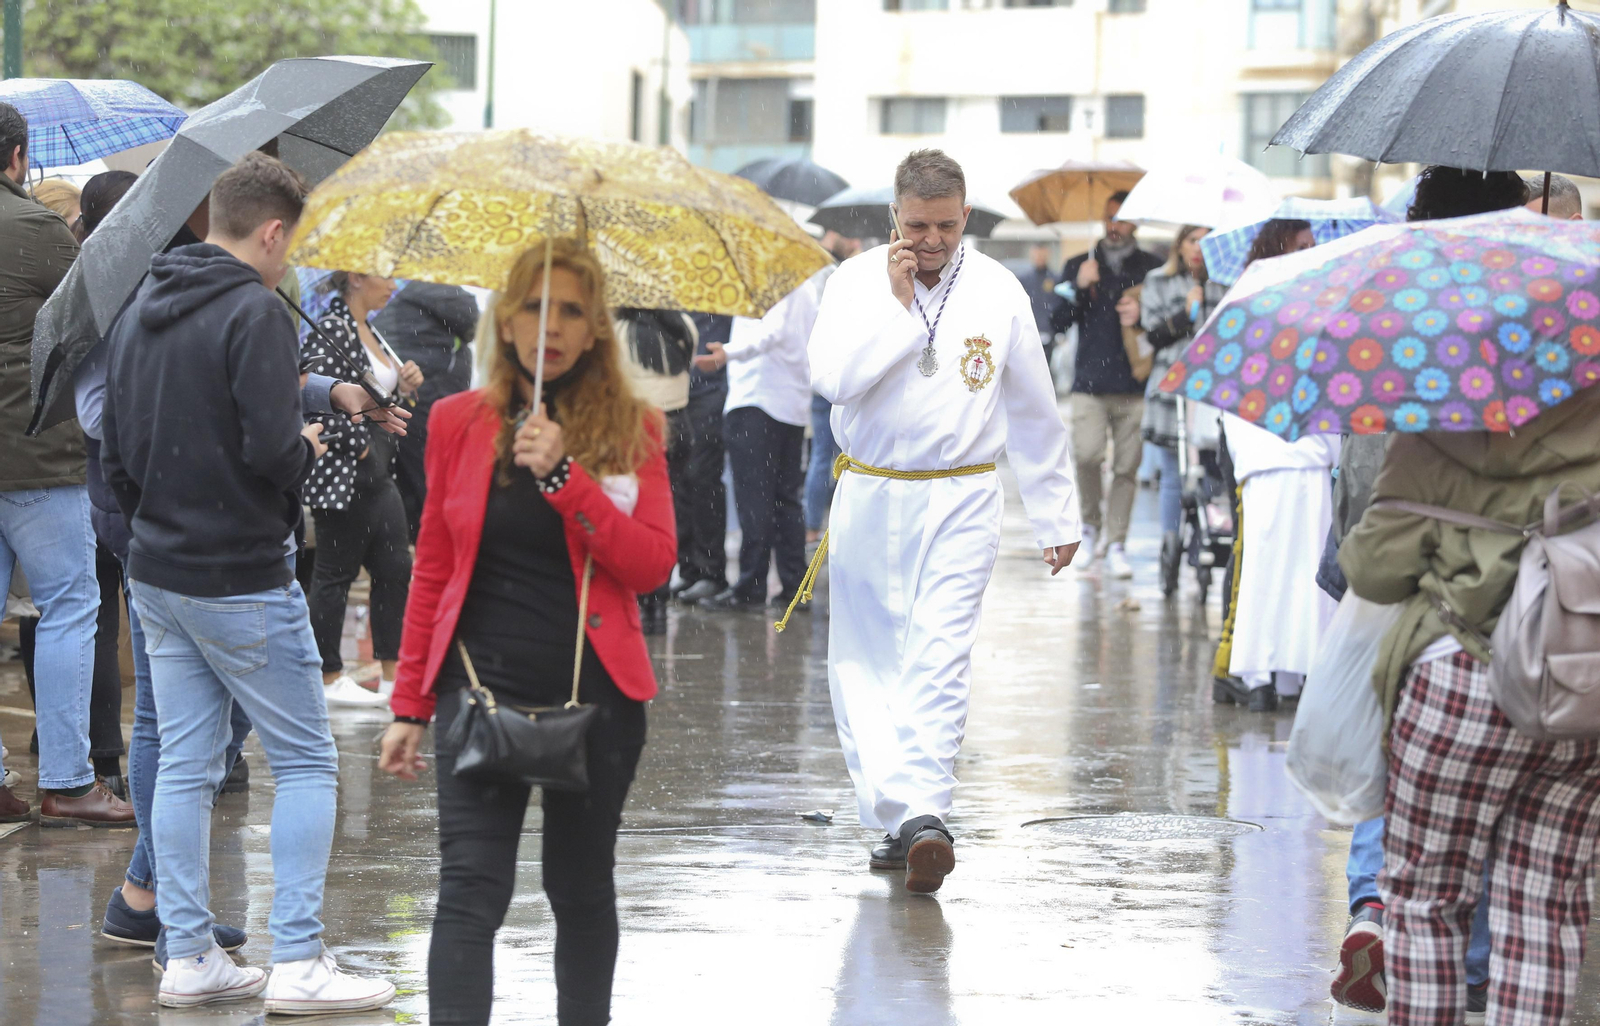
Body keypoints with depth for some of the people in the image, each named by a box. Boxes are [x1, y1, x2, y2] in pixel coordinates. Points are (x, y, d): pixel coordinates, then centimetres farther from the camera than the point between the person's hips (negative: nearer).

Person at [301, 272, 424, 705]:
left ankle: (393, 674, 13)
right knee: (335, 575, 0)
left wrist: (403, 387, 5)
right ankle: (330, 678, 8)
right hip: (343, 477, -9)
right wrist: (358, 444, -17)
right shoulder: (330, 332, -15)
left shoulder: (369, 333, 15)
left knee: (395, 570, 8)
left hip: (378, 475, 9)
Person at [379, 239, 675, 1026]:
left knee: (581, 887, 12)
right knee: (471, 888, -11)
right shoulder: (459, 422, 5)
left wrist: (565, 476, -19)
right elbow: (433, 570, 10)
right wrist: (410, 704, 9)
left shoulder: (631, 428, 2)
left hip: (595, 691, 0)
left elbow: (655, 564, -9)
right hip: (482, 685, 0)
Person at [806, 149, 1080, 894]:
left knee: (939, 657, -13)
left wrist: (1055, 517, 14)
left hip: (962, 502, -1)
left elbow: (1035, 412, 11)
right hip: (870, 496, 1)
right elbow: (832, 378, -16)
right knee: (864, 663, 1)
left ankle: (924, 814, -21)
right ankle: (894, 813, 6)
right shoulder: (857, 282, -1)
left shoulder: (998, 291, 2)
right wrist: (898, 306, -18)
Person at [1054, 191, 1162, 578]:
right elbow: (1059, 322, 6)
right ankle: (1091, 524, 8)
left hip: (1136, 386, 0)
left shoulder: (1152, 268, 9)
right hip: (1090, 382, 0)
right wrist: (1079, 288, -8)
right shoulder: (1079, 266, 14)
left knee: (1127, 466, -2)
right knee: (1087, 455, -16)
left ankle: (1116, 543, 8)